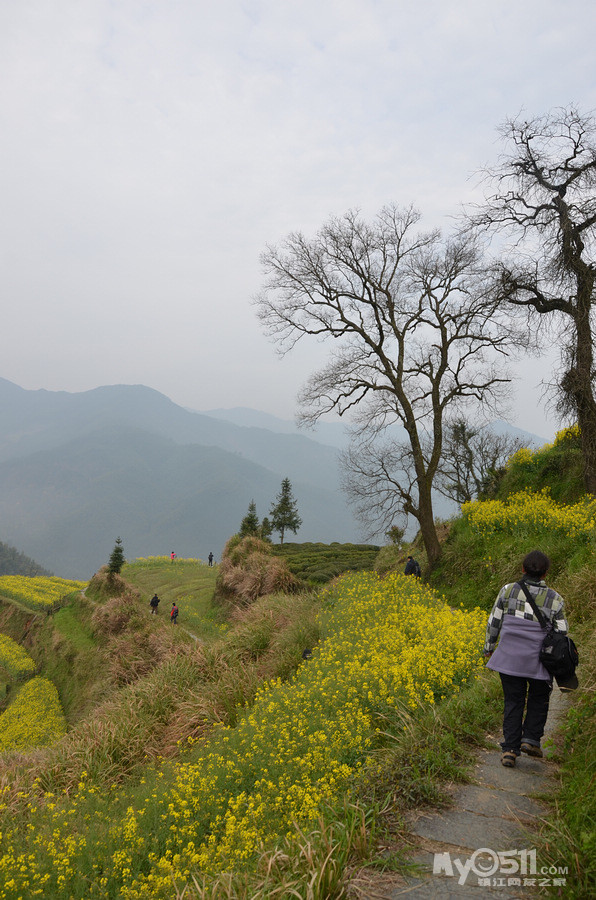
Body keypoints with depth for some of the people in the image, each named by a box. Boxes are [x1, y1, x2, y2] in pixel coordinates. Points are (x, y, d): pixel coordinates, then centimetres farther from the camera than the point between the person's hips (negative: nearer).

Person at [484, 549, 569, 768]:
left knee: (513, 702, 11)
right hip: (538, 660, -1)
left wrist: (489, 648, 16)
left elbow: (493, 623, 2)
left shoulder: (508, 591, -4)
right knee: (538, 699, 23)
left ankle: (510, 749, 8)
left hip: (509, 658, 1)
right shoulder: (555, 599, -5)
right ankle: (531, 739, 15)